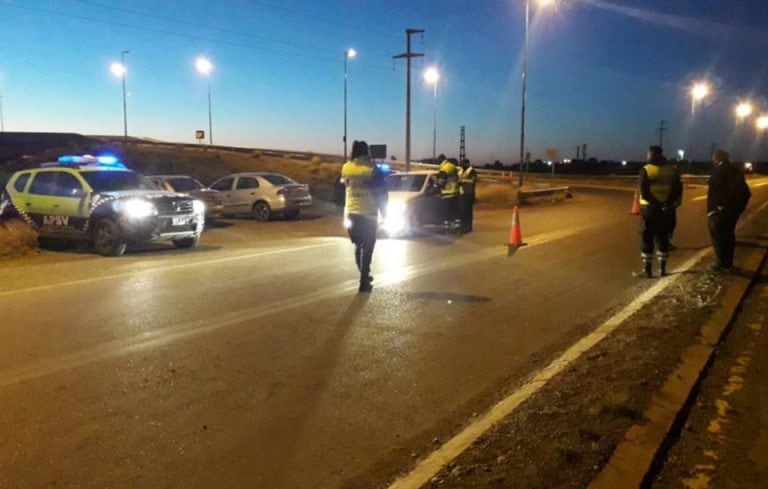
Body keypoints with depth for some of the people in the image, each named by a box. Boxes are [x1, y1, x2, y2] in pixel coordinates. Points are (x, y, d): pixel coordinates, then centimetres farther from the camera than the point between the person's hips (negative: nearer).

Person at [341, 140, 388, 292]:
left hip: (351, 213, 4)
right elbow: (381, 193, -8)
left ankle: (364, 276, 29)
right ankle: (364, 282, 0)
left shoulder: (346, 168, 0)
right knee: (367, 248, 3)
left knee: (358, 246, 20)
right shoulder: (373, 169, -12)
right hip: (368, 214, -4)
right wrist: (384, 213, 3)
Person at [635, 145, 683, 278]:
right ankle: (662, 269, 15)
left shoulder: (646, 170, -7)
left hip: (650, 208, -4)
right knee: (663, 238, 12)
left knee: (648, 239, 1)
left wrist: (655, 203, -13)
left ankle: (647, 270, 2)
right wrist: (668, 202, -6)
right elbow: (678, 190, 2)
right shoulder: (671, 170, 7)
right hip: (667, 209, 4)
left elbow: (644, 192, -15)